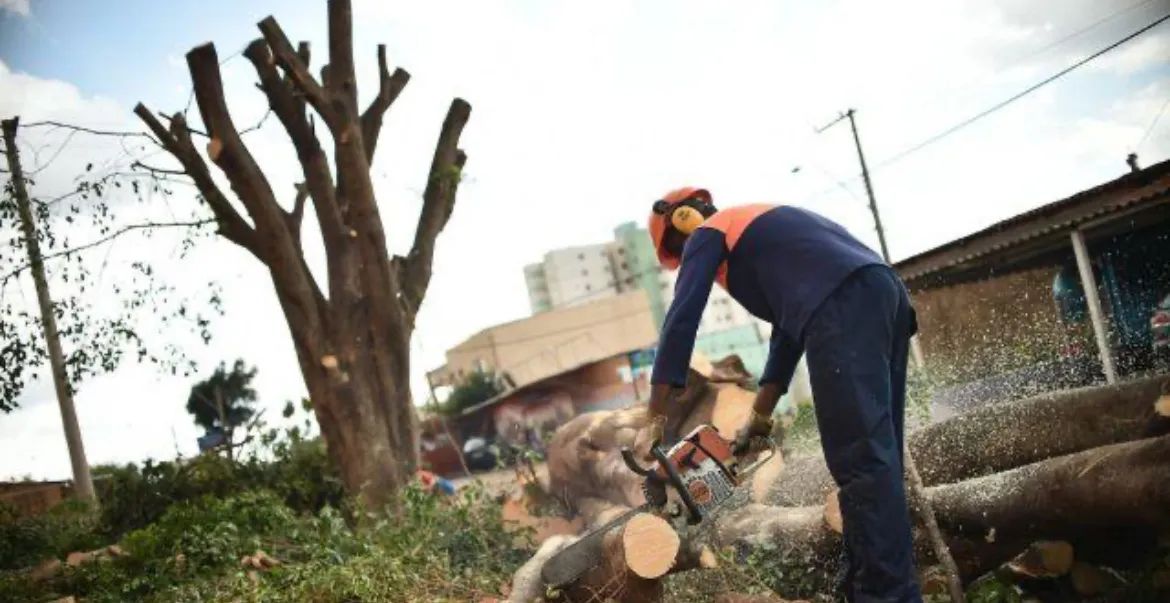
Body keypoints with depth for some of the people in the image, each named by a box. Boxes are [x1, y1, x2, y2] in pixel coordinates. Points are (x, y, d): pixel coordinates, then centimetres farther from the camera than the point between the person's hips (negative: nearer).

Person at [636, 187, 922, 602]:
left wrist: (657, 418, 4)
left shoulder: (708, 233, 16)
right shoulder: (764, 233, 39)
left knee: (860, 460, -15)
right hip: (882, 292, 9)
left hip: (841, 304, -9)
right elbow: (788, 326, 34)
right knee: (874, 457, 7)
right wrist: (760, 418, 33)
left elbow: (681, 318, 5)